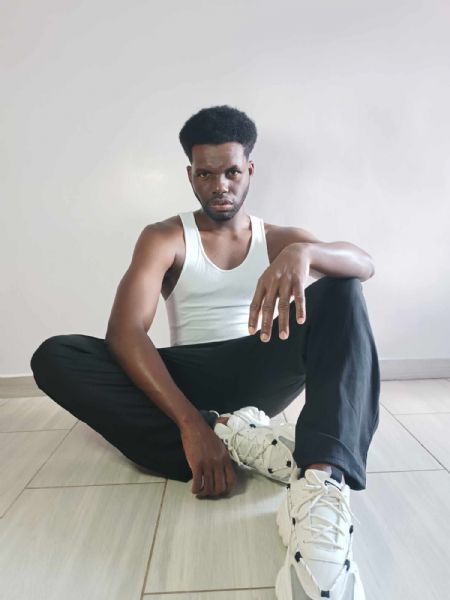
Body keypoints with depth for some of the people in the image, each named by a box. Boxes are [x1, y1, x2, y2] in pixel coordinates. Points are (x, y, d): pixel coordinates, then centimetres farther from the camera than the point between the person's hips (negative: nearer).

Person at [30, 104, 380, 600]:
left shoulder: (280, 239, 10)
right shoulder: (164, 239, 3)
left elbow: (365, 264, -8)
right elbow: (124, 333, -14)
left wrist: (303, 252, -32)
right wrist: (191, 422, -28)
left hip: (261, 377, 1)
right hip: (188, 382, 0)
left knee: (339, 286, -20)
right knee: (54, 357, -20)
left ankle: (323, 483, -42)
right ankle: (233, 435, -30)